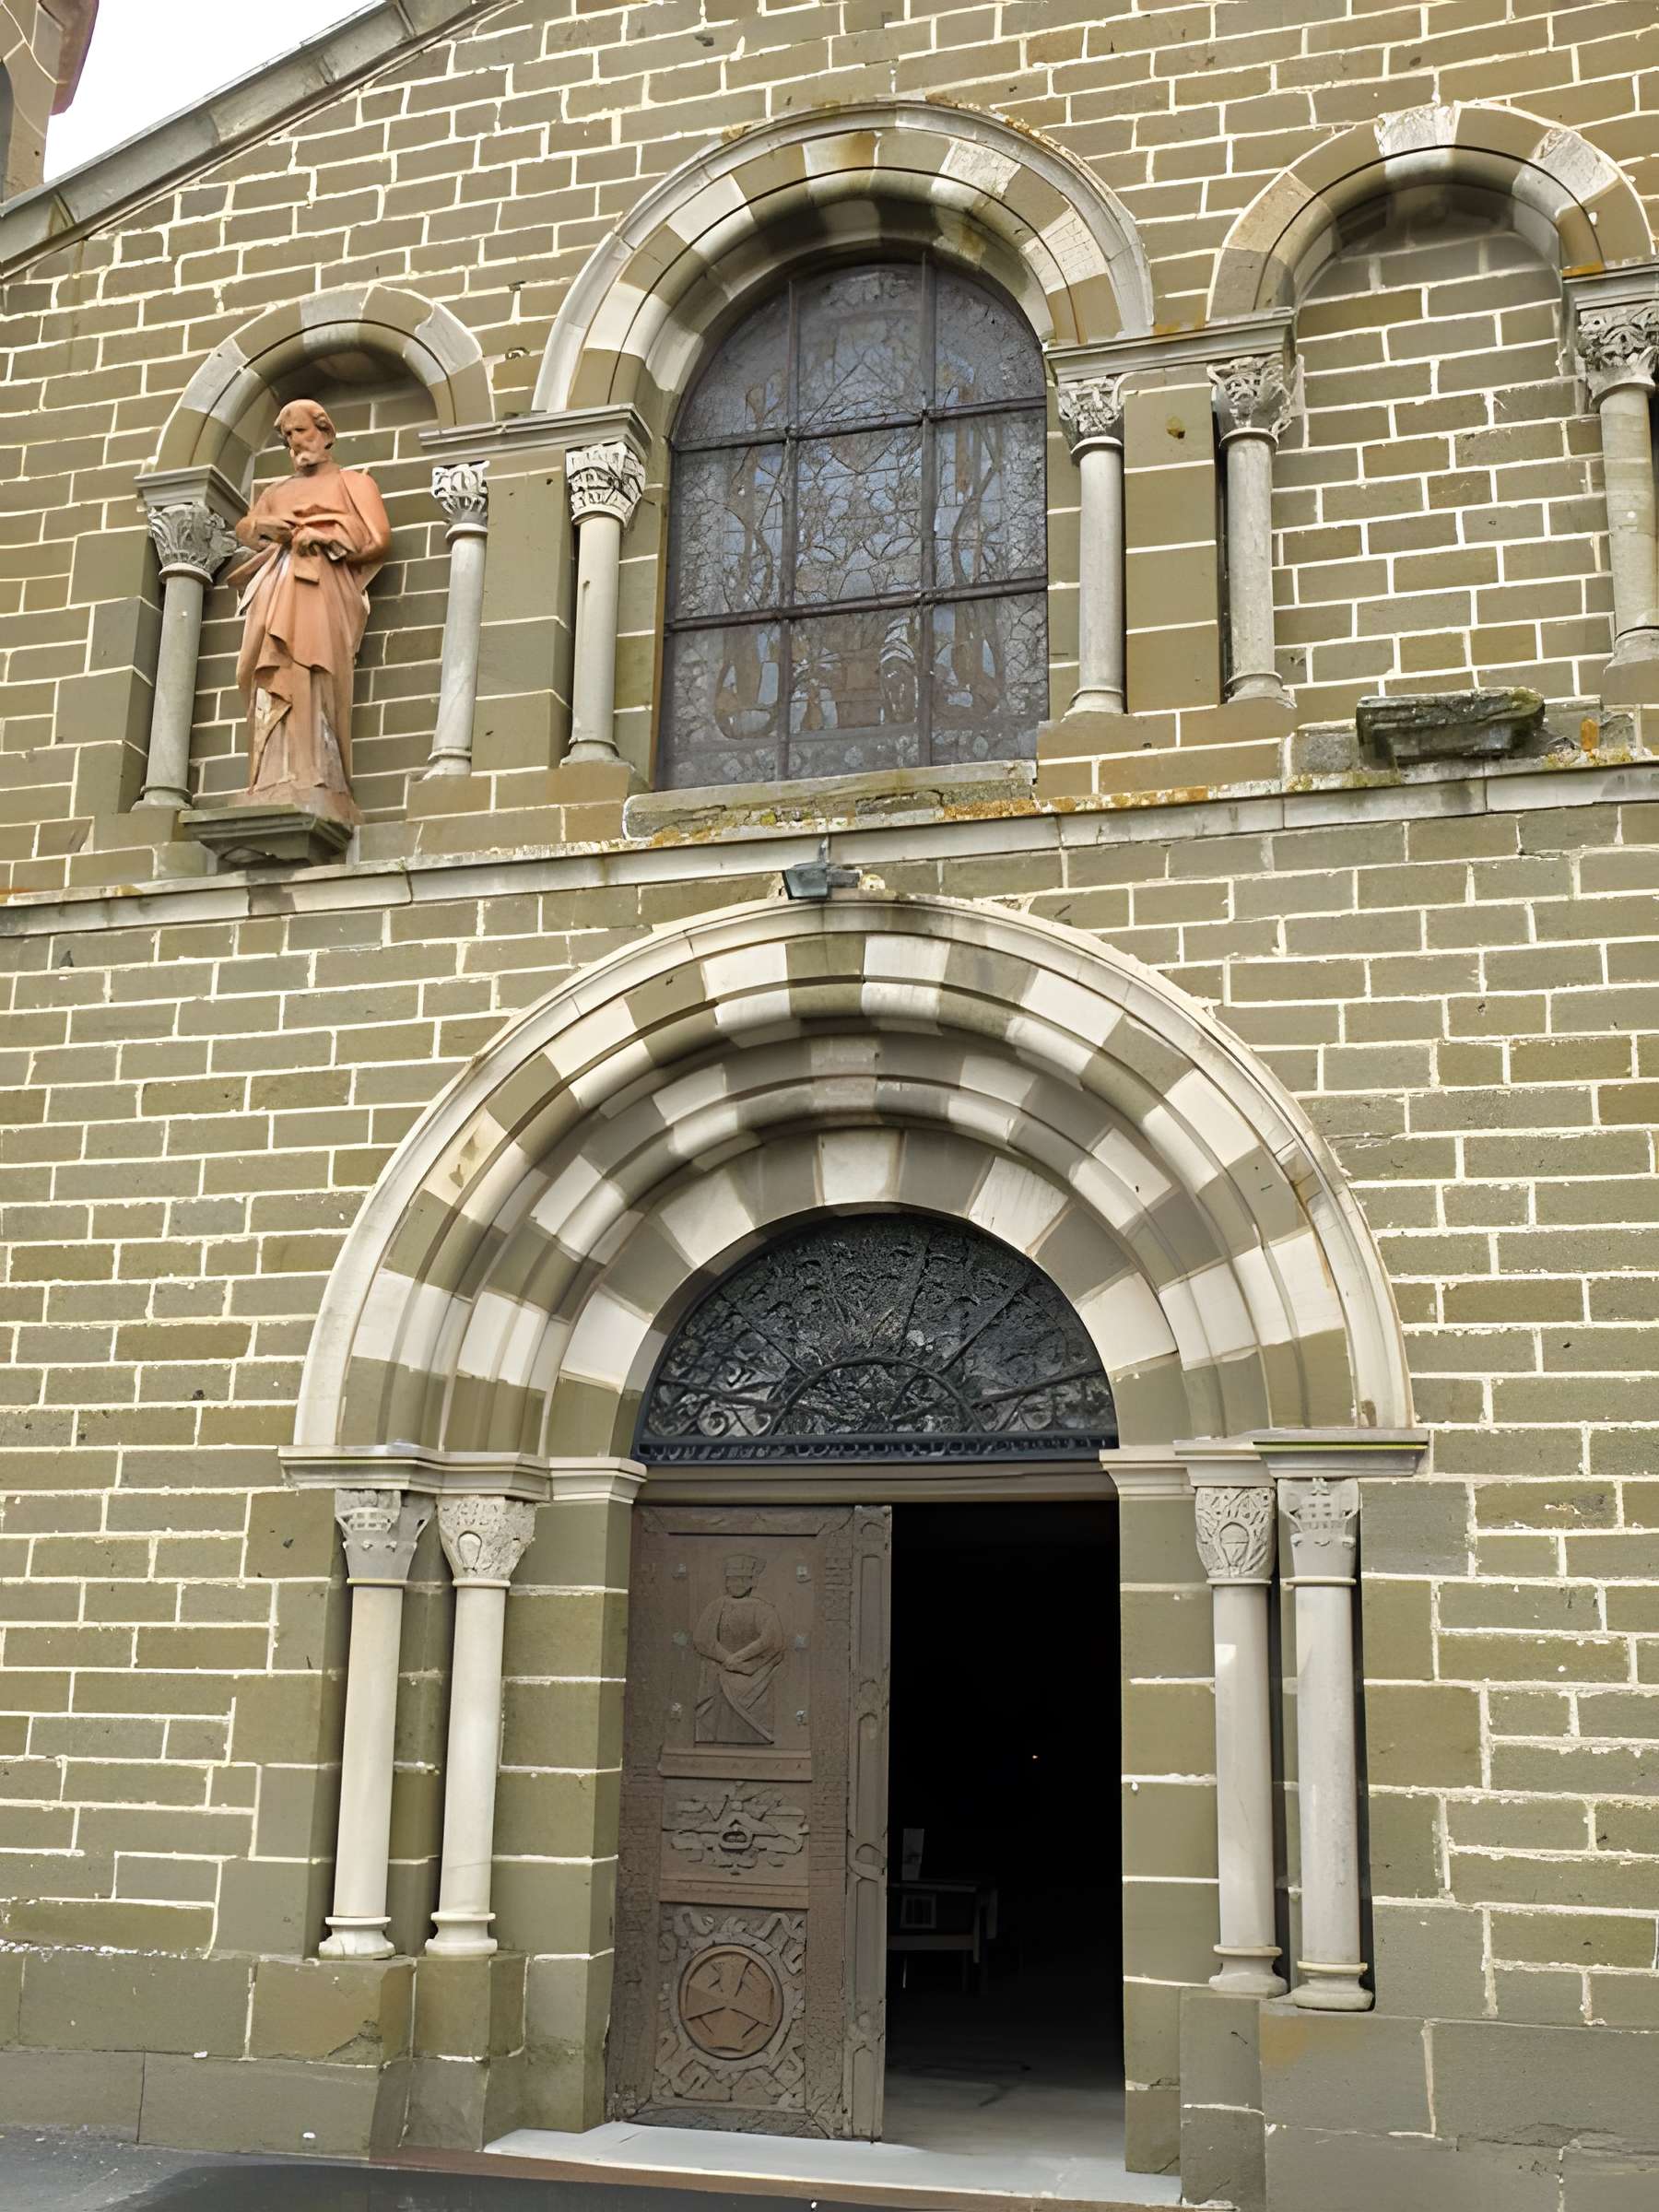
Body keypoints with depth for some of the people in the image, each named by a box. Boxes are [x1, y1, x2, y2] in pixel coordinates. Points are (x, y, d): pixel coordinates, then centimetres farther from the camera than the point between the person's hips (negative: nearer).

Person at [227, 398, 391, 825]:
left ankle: (312, 792, -28)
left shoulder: (352, 482, 16)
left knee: (310, 687, -21)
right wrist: (263, 525, 3)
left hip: (321, 592, -5)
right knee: (274, 687, -12)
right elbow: (242, 529, 25)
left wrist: (322, 539, -7)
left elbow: (379, 540, 3)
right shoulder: (277, 492, 31)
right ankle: (278, 793, -20)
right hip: (275, 597, 5)